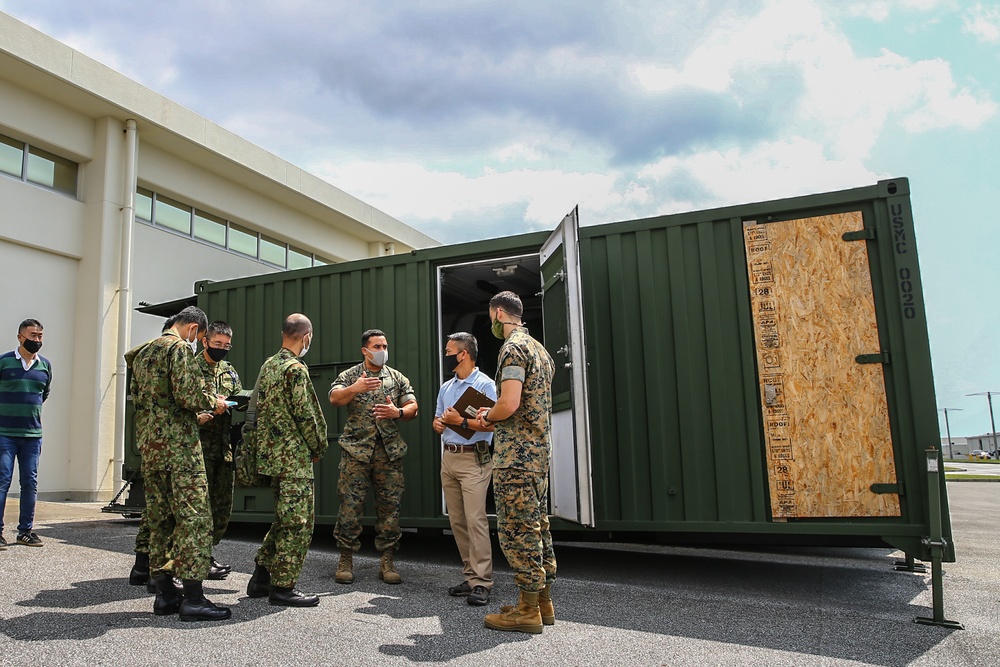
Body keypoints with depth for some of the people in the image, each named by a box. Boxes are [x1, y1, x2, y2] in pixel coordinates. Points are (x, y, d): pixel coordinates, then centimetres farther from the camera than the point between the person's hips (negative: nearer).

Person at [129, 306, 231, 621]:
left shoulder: (142, 353, 20)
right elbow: (188, 395, -19)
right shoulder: (179, 348, -8)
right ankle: (193, 597, -6)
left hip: (149, 446, 9)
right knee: (194, 516, -6)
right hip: (178, 444, -9)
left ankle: (164, 593, 16)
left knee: (160, 518, 11)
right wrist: (213, 402, 0)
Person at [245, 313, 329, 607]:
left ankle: (261, 577, 24)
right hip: (294, 457, -9)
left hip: (270, 454, 9)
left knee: (285, 519, 19)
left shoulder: (267, 366, 13)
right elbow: (305, 414, -17)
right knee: (298, 522, -1)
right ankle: (282, 587, 5)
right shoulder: (296, 368, -15)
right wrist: (318, 448, -1)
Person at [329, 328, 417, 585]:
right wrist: (355, 389, -29)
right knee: (350, 505, -2)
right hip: (356, 450, -2)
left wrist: (397, 412, -15)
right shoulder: (350, 376, 7)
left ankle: (387, 561, 12)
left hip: (390, 451, 2)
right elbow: (334, 398, -10)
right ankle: (346, 560, 10)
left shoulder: (397, 378, 13)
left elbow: (412, 407, 7)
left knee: (389, 506, 3)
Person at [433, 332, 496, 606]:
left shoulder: (484, 384, -6)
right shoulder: (446, 387, 18)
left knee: (475, 520, -12)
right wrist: (438, 422, 1)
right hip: (448, 458, 8)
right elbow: (438, 420, 23)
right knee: (457, 521, 7)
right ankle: (470, 575, 15)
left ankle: (482, 582, -8)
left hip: (473, 458, -8)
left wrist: (461, 421, -17)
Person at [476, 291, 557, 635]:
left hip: (515, 455, -10)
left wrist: (487, 417, -3)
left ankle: (528, 610, 3)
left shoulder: (512, 348, -13)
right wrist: (494, 414, 18)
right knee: (538, 526, 13)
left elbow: (509, 405, -23)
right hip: (540, 451, 10)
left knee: (517, 529, -3)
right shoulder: (539, 349, 17)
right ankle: (543, 601, 21)